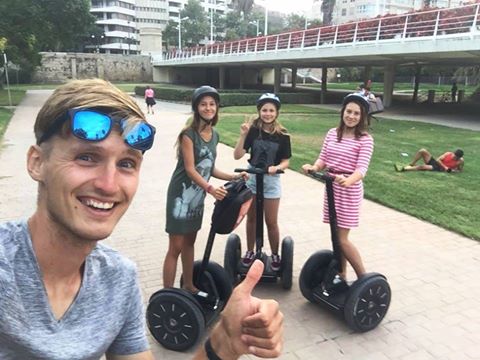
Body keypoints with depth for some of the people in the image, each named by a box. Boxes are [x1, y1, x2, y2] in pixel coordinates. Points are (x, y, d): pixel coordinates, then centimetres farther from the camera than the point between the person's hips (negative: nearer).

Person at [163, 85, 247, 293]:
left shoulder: (214, 135, 6)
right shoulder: (189, 134, -16)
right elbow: (190, 169, -22)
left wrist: (232, 177, 2)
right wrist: (210, 188, -34)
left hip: (198, 195, 7)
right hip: (181, 195, -7)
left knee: (190, 241, 19)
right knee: (175, 247, -2)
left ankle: (188, 286, 33)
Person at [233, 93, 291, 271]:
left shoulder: (282, 135, -8)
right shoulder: (253, 130, -8)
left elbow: (285, 161, -5)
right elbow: (237, 156, -13)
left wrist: (276, 167, -25)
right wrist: (243, 136, -24)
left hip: (271, 181, -1)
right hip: (252, 178, 1)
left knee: (271, 222, 6)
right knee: (251, 218, 15)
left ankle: (275, 255, 26)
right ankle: (250, 252, 32)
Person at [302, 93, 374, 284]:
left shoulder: (365, 139, -9)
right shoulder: (332, 133, 6)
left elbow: (362, 168, -20)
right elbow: (323, 160, 7)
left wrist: (348, 180, -40)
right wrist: (313, 167, -15)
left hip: (349, 189, -5)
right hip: (331, 187, 5)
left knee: (342, 238, -3)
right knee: (336, 235, 12)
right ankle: (341, 275, 29)